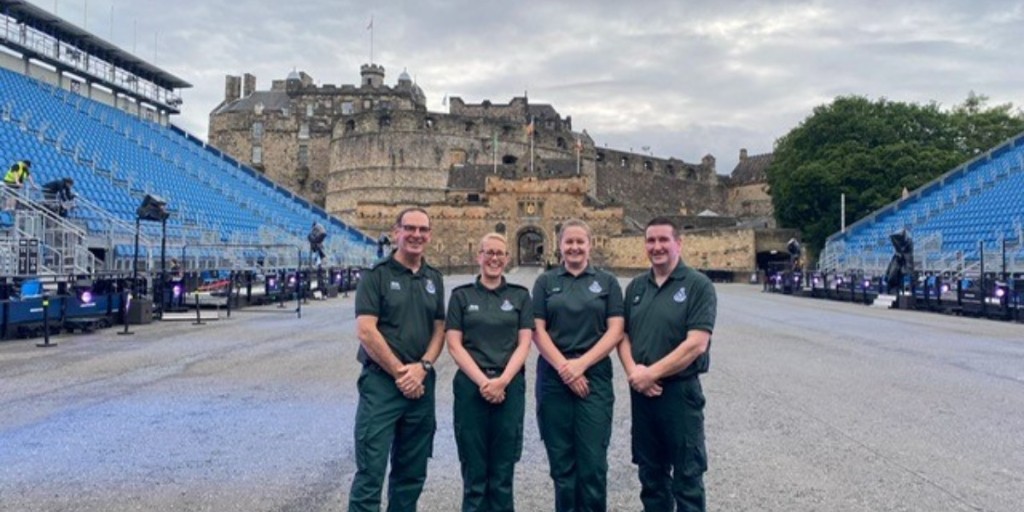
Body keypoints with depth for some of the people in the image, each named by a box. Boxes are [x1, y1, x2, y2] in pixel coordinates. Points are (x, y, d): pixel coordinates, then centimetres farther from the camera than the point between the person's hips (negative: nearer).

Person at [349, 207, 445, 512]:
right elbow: (366, 331, -12)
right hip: (381, 382, -5)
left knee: (412, 472, 14)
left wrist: (422, 367, -7)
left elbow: (439, 329, 10)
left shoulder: (434, 279, 11)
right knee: (371, 471, -3)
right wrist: (399, 372, -12)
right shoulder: (376, 275, -5)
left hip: (421, 384, 5)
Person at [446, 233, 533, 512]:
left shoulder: (520, 296, 6)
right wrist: (482, 381, -12)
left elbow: (524, 343, 1)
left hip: (510, 386, 1)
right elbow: (454, 344, -1)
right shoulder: (461, 295, 4)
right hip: (470, 386, 0)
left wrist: (502, 380, -12)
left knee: (503, 467, 7)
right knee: (473, 466, 5)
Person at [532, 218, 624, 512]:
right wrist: (564, 367, -12)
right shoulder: (545, 282, 7)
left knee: (593, 460, 0)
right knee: (561, 459, 7)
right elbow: (537, 331, 0)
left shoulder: (607, 282, 6)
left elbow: (615, 331, -2)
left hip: (595, 377, -1)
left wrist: (581, 364, -12)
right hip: (553, 377, 1)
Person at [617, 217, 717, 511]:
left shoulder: (698, 285, -8)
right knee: (651, 473, 17)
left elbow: (696, 344, -17)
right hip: (641, 391, 5)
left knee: (687, 476, 6)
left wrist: (651, 373, -16)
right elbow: (623, 335, 9)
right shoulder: (636, 287, 9)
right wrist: (632, 370, -10)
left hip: (680, 391, -5)